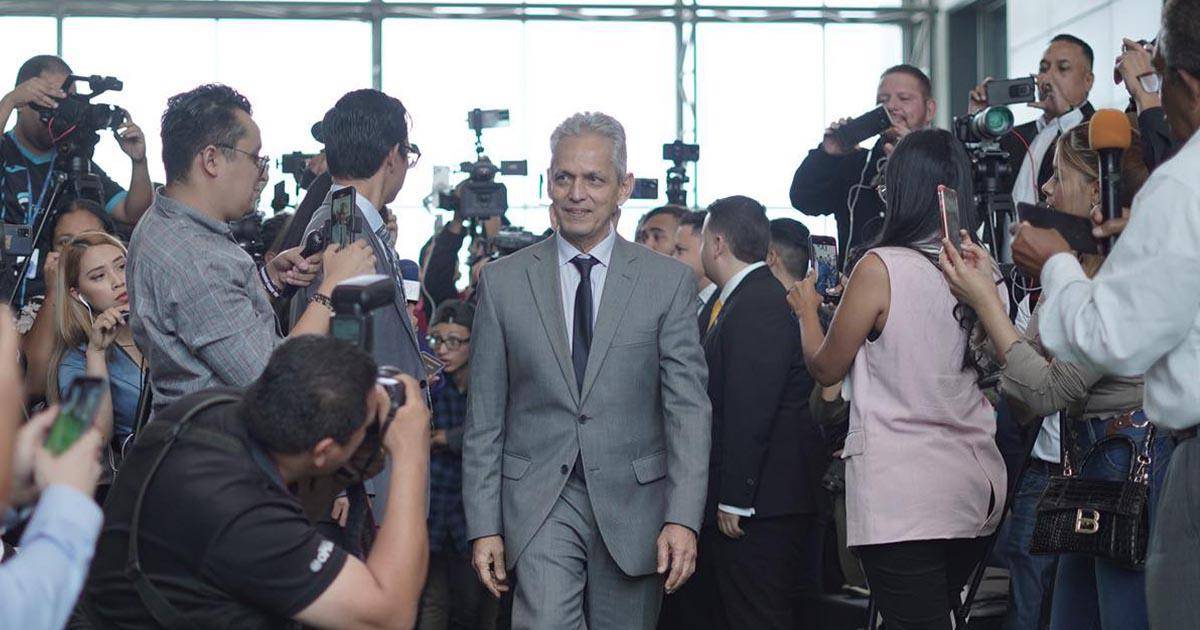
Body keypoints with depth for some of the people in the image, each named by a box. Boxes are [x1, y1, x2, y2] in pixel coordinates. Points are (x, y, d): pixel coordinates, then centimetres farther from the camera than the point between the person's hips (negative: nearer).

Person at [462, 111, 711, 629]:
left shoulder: (668, 281, 3)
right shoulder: (502, 282, 5)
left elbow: (688, 407, -2)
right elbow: (484, 417, 6)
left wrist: (683, 518, -11)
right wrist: (483, 525, 0)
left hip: (632, 507, 0)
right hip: (539, 505, 0)